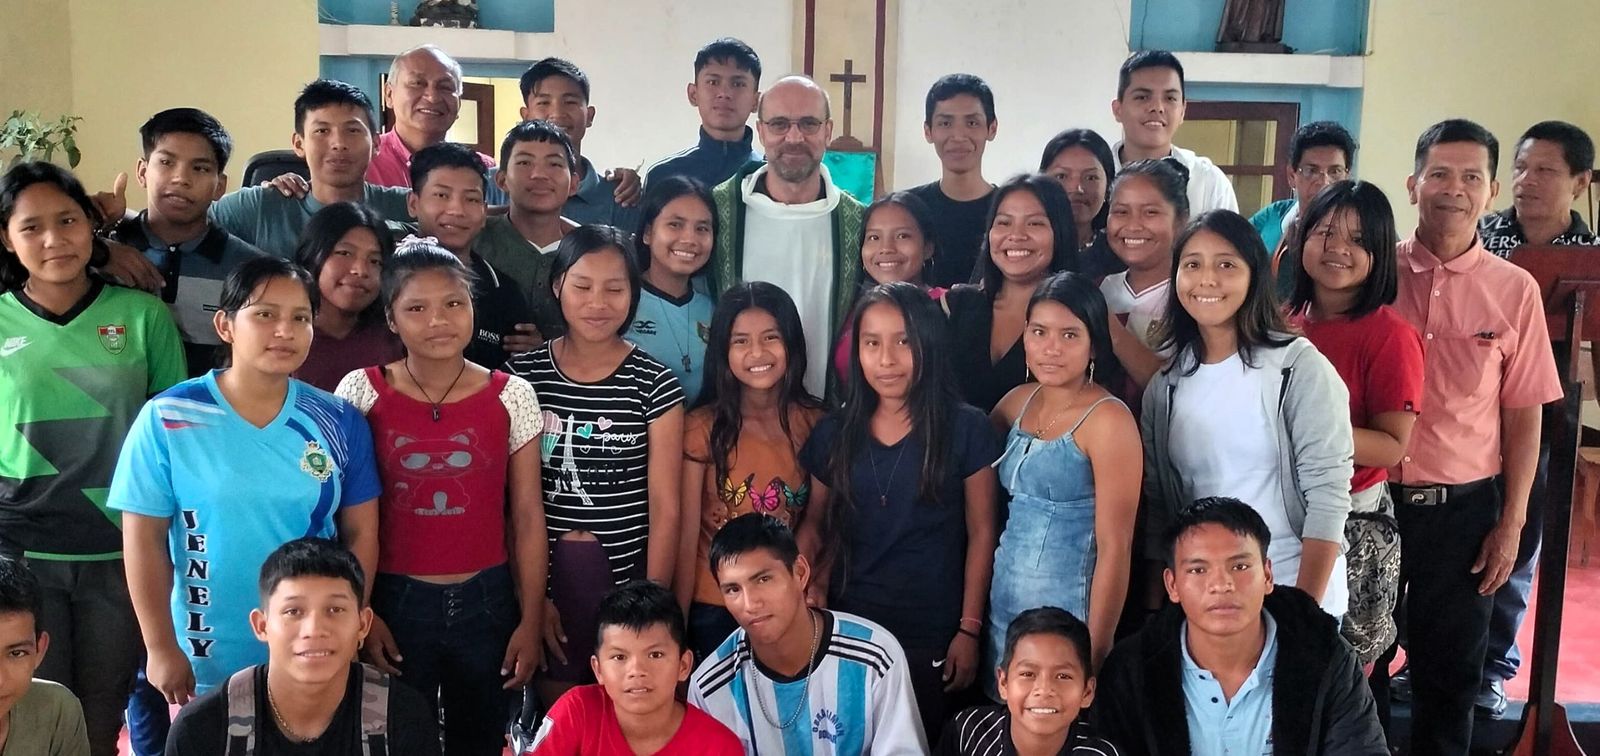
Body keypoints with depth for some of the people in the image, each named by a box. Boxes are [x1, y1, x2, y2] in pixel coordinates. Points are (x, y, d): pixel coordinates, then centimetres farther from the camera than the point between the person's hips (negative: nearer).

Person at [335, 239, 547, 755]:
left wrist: (530, 620, -3)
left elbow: (527, 516, -1)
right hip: (395, 601, -1)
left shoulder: (512, 396, -4)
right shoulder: (362, 392, -5)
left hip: (486, 601, 1)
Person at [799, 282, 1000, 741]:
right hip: (847, 626, 3)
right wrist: (809, 585, -8)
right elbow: (816, 525, 10)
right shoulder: (833, 433, 1)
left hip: (933, 634, -2)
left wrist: (969, 630, -6)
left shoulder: (965, 429, -7)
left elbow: (981, 534, -4)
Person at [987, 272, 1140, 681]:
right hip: (1001, 609, 6)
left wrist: (1095, 653, -16)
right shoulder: (1019, 401, 4)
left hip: (1066, 618, -6)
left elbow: (1115, 548, -15)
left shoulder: (1108, 419, -14)